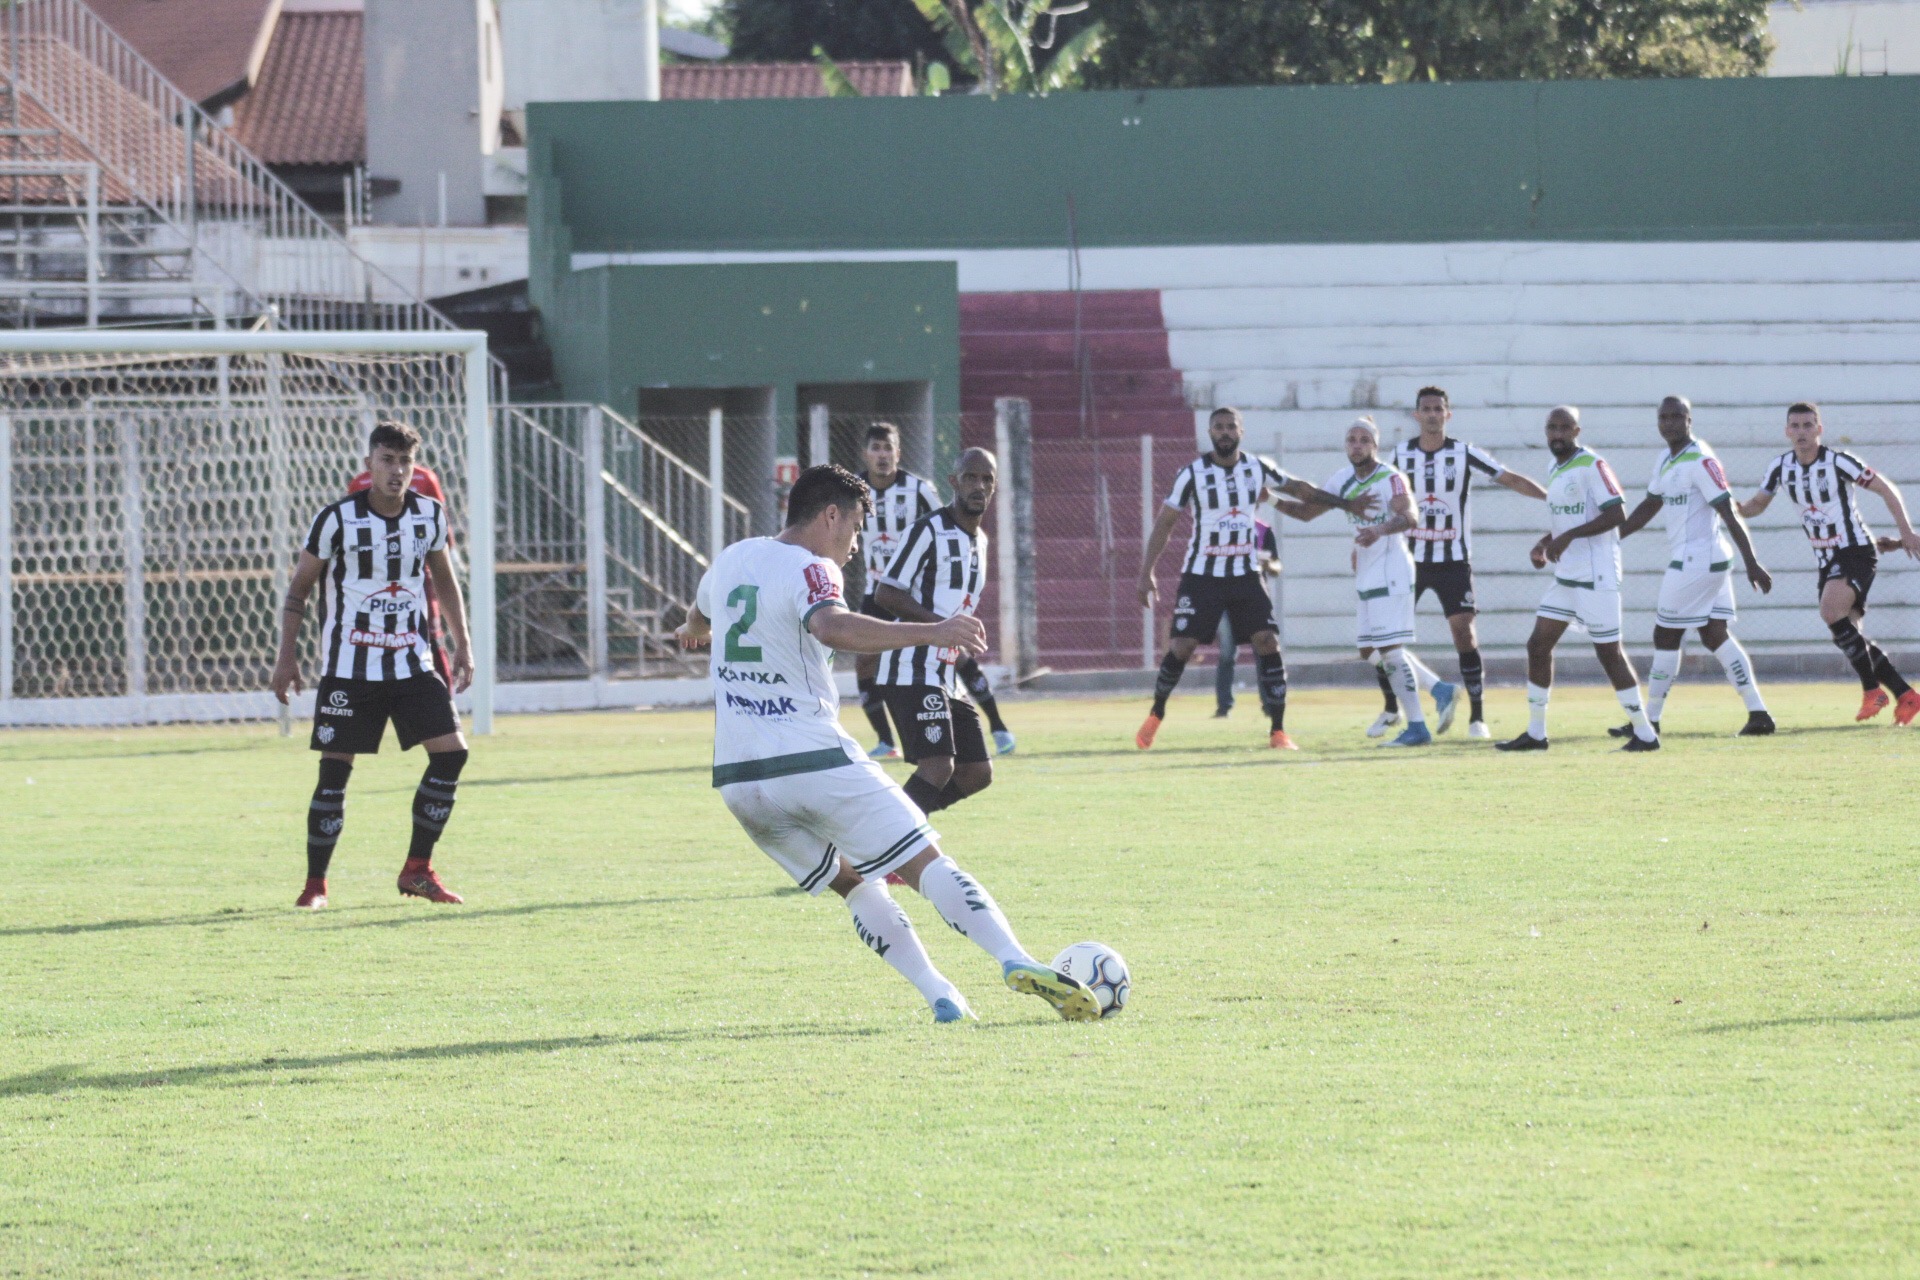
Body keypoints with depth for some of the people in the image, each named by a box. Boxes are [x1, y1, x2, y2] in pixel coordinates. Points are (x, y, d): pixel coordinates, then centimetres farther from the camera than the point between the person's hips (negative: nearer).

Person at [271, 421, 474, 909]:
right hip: (348, 667, -4)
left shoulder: (430, 515, 2)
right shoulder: (338, 519, -10)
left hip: (412, 663, 4)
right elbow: (300, 584, -1)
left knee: (451, 752, -7)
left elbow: (443, 579, 18)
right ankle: (315, 883, 7)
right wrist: (287, 655, -6)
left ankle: (418, 870, 5)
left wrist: (461, 646, 13)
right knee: (334, 770, -4)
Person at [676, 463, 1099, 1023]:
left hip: (738, 781, 7)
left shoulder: (731, 560, 15)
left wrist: (693, 632, 63)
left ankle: (942, 998, 6)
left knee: (854, 883, 18)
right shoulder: (810, 571, -9)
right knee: (926, 862, -7)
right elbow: (831, 627, -33)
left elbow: (697, 619, 39)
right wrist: (928, 634, -37)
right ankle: (1016, 961, -23)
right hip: (814, 762, -7)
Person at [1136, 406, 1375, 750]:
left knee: (1268, 643, -11)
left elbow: (1299, 489, 17)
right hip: (1201, 576, -2)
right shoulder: (1193, 474, -7)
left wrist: (1346, 504, 19)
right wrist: (1147, 573, -9)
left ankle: (1278, 731, -7)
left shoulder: (1257, 468, 2)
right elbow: (1164, 522, -3)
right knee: (1182, 646, -8)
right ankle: (1156, 713, 17)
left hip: (1245, 576, 2)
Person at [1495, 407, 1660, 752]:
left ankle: (1645, 734, 2)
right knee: (1538, 646, 8)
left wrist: (1568, 537, -24)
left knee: (1609, 652, -5)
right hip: (1566, 577, 9)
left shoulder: (1591, 465, -13)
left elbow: (1616, 514, -21)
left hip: (1595, 577, -9)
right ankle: (1535, 733, 16)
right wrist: (1544, 543, 8)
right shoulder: (1556, 470, 14)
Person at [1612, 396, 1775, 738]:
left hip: (1695, 562, -9)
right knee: (1716, 636, 6)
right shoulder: (1666, 463, 14)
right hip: (1713, 560, 9)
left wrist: (1752, 563, -22)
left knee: (1666, 637, -1)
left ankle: (1650, 720, 7)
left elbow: (1729, 514, -18)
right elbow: (1647, 509, 23)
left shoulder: (1700, 462, -14)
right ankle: (1758, 712, 2)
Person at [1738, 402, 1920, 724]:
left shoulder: (1837, 462, -15)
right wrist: (1734, 509, -10)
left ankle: (1872, 690, -19)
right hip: (1825, 560, 7)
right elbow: (1758, 503, 13)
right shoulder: (1782, 467, 1)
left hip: (1855, 550, -7)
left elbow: (1886, 489, -10)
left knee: (1831, 611, -28)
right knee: (1847, 634, 3)